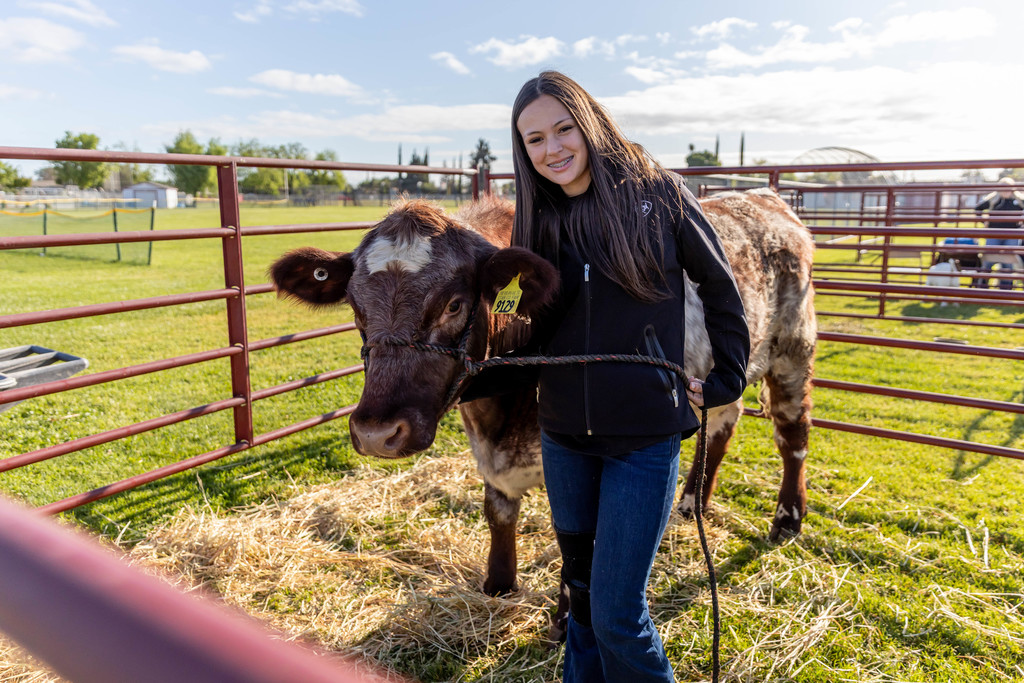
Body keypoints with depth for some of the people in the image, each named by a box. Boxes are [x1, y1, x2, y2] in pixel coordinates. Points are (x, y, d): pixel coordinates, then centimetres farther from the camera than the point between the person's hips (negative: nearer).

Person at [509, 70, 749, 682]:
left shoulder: (656, 193, -7)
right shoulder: (539, 220, 3)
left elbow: (721, 288, 3)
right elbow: (532, 327, 10)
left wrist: (727, 381, 3)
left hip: (646, 437, -4)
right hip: (563, 435, 4)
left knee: (618, 614, -1)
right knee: (582, 590, 21)